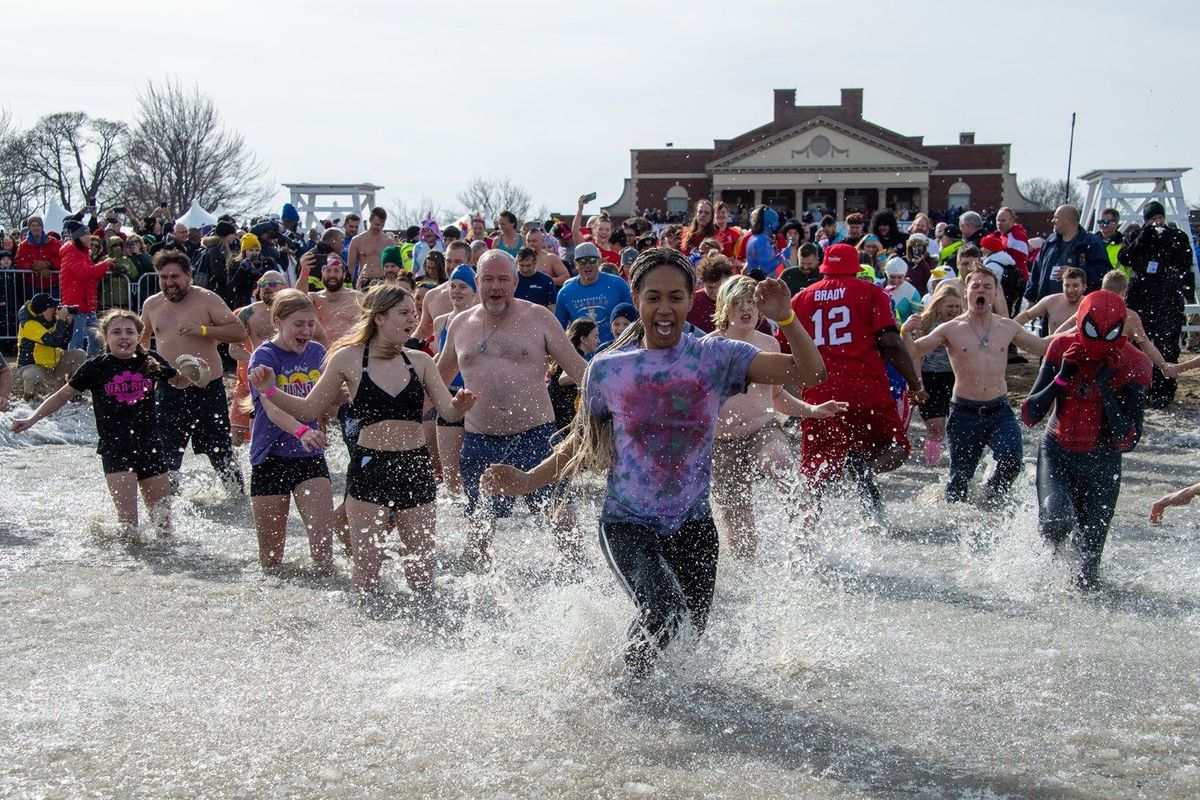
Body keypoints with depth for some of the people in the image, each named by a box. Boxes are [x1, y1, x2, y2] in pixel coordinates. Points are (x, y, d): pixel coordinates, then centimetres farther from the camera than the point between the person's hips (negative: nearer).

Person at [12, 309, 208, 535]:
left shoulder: (151, 362, 3)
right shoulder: (96, 367, -4)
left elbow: (179, 382, 21)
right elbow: (63, 396, 7)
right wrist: (32, 419, 0)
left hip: (150, 446, 3)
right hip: (115, 449, -3)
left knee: (162, 519, 7)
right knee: (128, 519, -13)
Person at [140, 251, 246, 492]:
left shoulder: (206, 299, -4)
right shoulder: (152, 305, 9)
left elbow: (239, 331, -11)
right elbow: (142, 337, 30)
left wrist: (203, 330, -20)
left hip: (208, 388, -3)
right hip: (169, 390, 3)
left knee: (221, 454, 5)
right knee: (166, 456, 4)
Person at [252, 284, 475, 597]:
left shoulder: (419, 361, 7)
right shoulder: (348, 358, 0)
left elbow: (448, 411, 2)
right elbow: (308, 409, 6)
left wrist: (460, 405, -21)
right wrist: (269, 391, -8)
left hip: (415, 466, 3)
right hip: (370, 465, -2)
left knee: (422, 566, 7)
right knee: (366, 565, -3)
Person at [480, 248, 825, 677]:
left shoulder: (716, 357, -3)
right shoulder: (607, 368, -1)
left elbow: (811, 374, -9)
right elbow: (584, 442, 12)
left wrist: (785, 319, -25)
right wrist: (526, 481, 1)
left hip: (693, 524, 2)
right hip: (627, 523, -2)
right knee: (663, 613, -26)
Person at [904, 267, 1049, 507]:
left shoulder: (1008, 327, 8)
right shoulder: (950, 330, 0)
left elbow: (1043, 347, 21)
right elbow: (914, 352, -1)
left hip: (1000, 411, 2)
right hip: (964, 413, -1)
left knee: (1011, 460, -21)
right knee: (960, 477, 4)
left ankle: (992, 497, 8)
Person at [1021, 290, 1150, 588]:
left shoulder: (1132, 364, -13)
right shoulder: (1063, 349, -7)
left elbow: (1127, 440, -18)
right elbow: (1029, 415, -7)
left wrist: (1106, 390, -26)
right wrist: (1062, 378, -19)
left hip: (1101, 463, -1)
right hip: (1056, 453, 1)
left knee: (1088, 560, 2)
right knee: (1056, 519, -27)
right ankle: (1056, 551, 10)